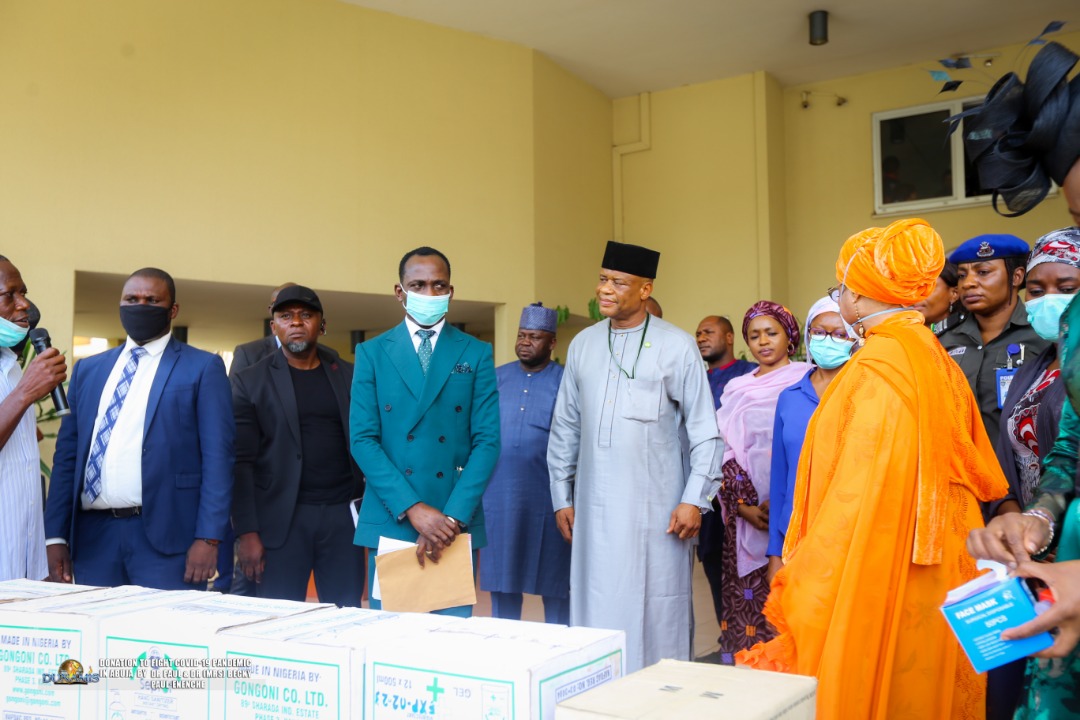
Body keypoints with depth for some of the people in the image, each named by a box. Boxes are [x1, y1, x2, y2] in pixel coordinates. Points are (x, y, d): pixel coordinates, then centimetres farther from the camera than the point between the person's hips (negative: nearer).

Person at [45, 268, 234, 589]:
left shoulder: (203, 368, 0)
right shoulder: (88, 369, 14)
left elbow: (217, 458, -6)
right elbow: (67, 454, 12)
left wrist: (208, 538, -13)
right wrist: (56, 535, 6)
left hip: (164, 535, -4)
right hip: (93, 534, 4)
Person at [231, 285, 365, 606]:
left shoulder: (351, 376, 9)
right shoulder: (250, 381, 3)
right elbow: (241, 462, -1)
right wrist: (246, 532, -8)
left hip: (343, 514, 2)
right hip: (281, 518, -2)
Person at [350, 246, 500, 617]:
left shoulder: (476, 354, 5)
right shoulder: (371, 353, 6)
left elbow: (487, 441, -1)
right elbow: (363, 439, -2)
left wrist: (453, 517, -12)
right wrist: (413, 509, -13)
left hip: (457, 521, 0)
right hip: (390, 521, 0)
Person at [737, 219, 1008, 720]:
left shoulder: (878, 364, -16)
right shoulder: (934, 357, 8)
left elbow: (859, 487, -20)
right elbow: (981, 474, 12)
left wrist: (807, 582, -16)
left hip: (878, 565, -8)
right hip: (934, 567, 8)